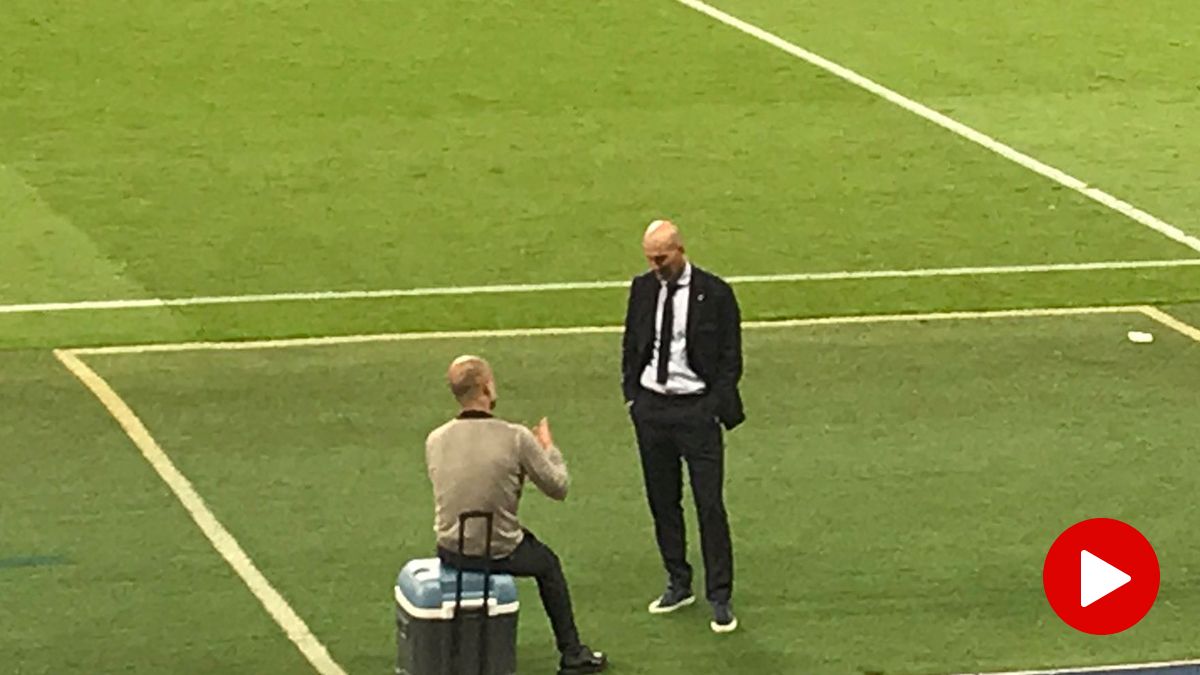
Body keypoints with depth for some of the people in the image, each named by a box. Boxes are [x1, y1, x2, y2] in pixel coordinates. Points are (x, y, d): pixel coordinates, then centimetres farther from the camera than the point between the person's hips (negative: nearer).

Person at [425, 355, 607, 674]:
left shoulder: (435, 440, -9)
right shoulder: (516, 438, -19)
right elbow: (558, 487, -8)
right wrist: (548, 448, 11)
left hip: (450, 552, 3)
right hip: (499, 553, -3)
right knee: (547, 564, 28)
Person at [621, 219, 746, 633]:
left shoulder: (714, 294, -8)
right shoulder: (643, 289, 5)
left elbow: (731, 358, -4)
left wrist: (717, 408, -10)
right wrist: (632, 396, 6)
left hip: (696, 409, -4)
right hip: (651, 407, 5)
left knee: (710, 505, -4)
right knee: (662, 501, 11)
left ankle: (720, 599, 2)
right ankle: (678, 584, 24)